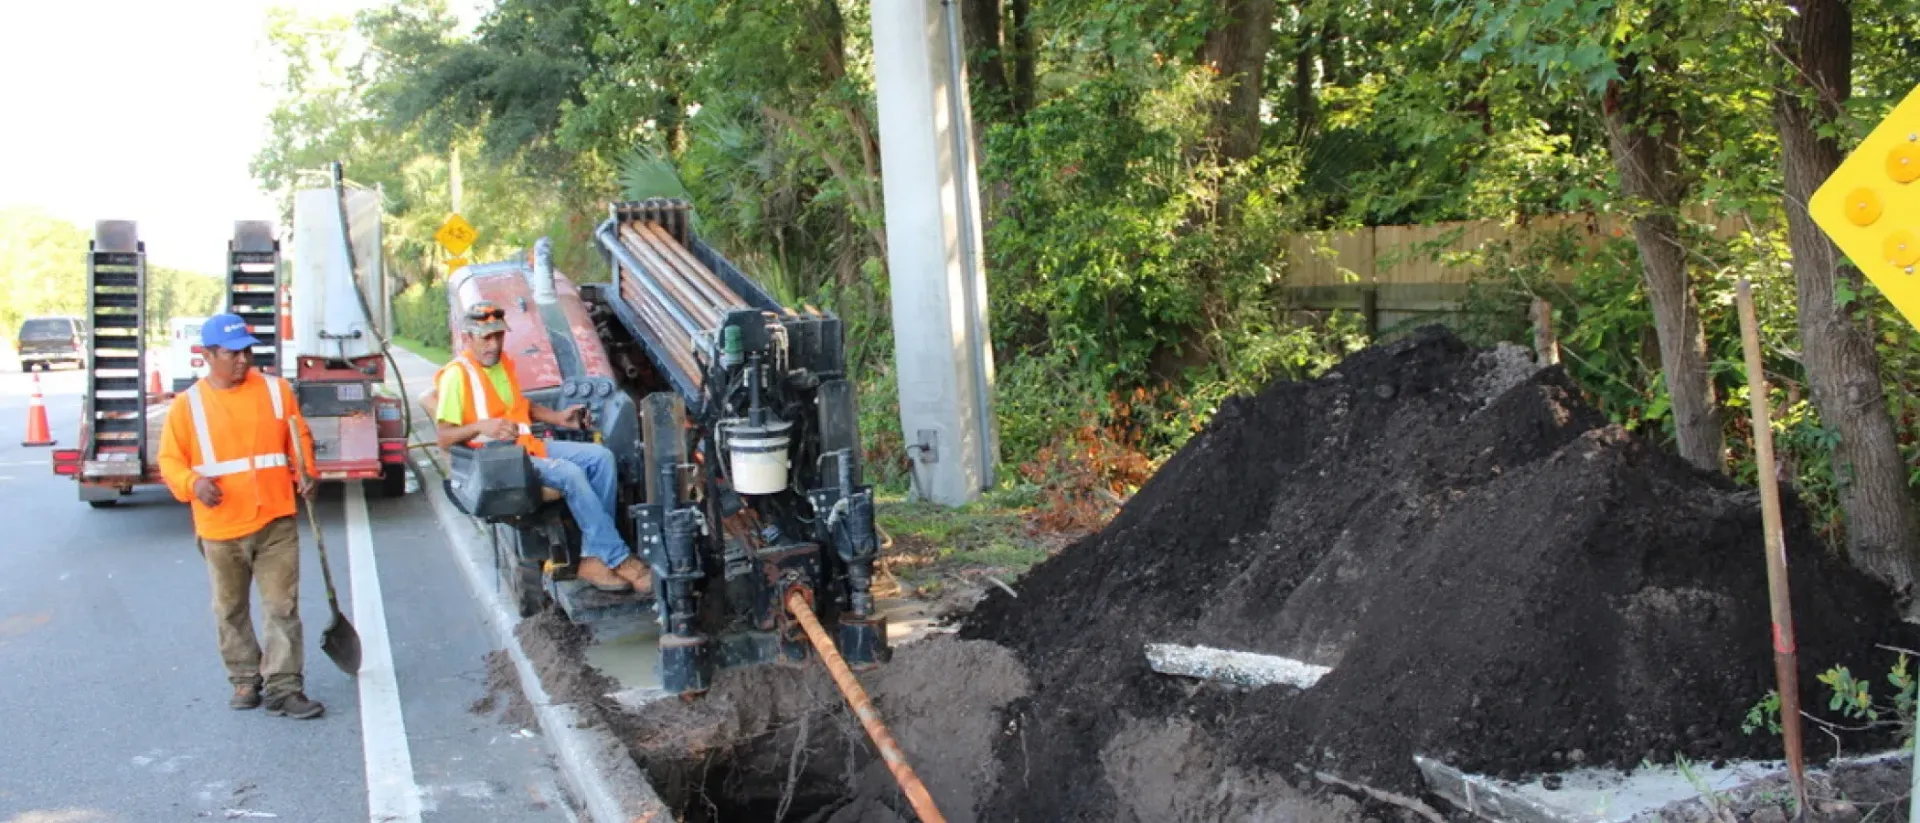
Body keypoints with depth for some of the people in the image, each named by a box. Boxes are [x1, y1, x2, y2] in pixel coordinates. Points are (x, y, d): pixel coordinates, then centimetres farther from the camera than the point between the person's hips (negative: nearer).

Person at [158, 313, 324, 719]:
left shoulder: (276, 390, 3)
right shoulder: (188, 404, -1)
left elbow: (300, 437, 11)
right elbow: (170, 460, 2)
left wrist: (306, 473, -6)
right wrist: (193, 483, -18)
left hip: (275, 522, 0)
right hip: (220, 529, 0)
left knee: (283, 606, -1)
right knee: (230, 610, 14)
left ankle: (284, 688, 4)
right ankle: (244, 680, 29)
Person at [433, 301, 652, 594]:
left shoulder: (502, 362, 13)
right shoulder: (457, 375, -13)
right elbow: (444, 438, -16)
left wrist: (557, 417, 17)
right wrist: (481, 426, -32)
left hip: (530, 446, 9)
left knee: (601, 457, -10)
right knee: (570, 474, -30)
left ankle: (594, 557, -14)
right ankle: (619, 560, -23)